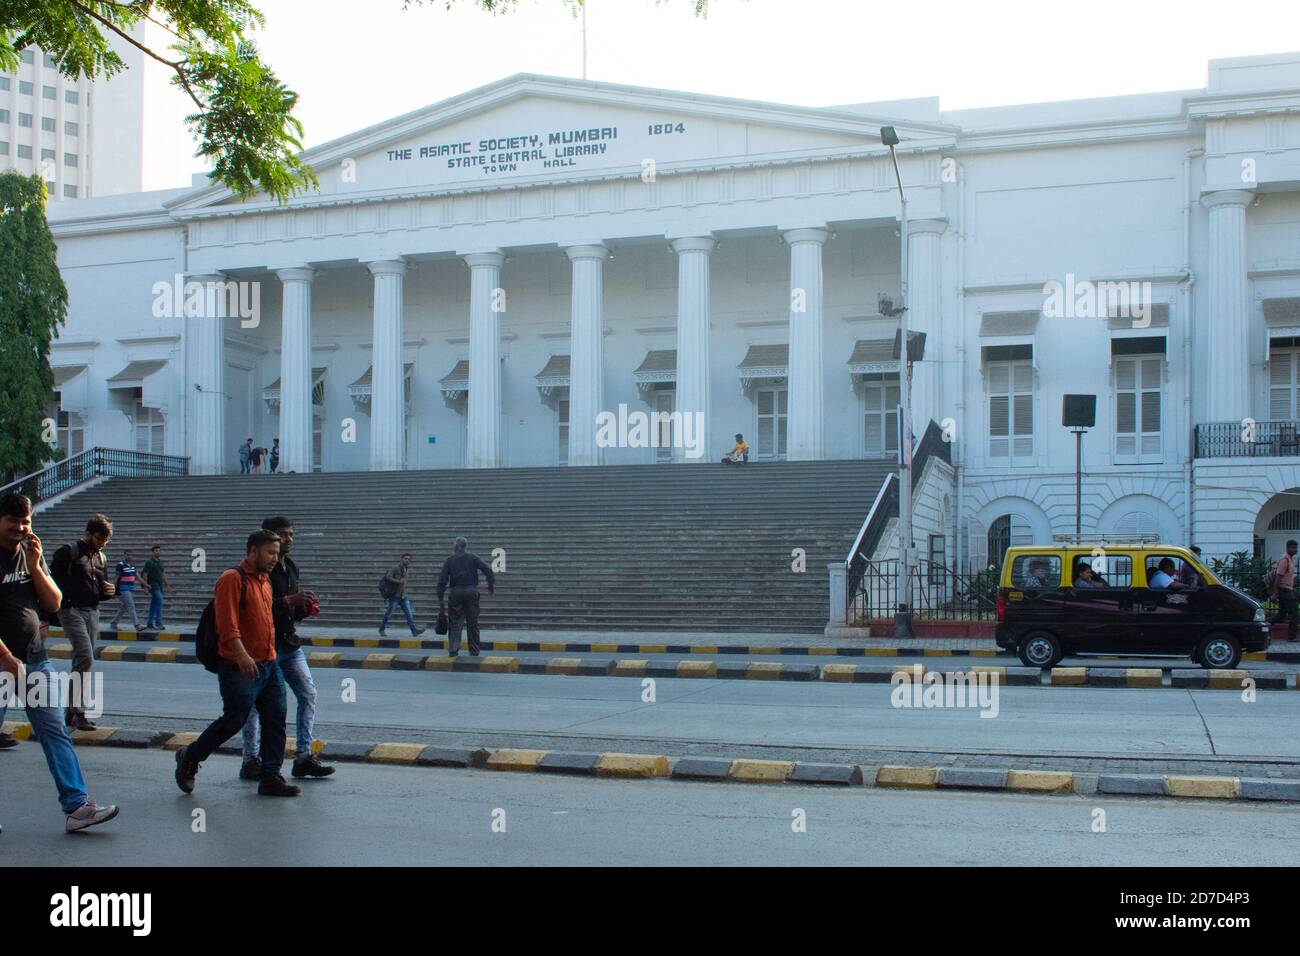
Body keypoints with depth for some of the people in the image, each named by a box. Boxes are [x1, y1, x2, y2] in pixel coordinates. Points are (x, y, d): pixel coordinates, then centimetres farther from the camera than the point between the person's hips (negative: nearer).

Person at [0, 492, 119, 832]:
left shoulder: (31, 554, 12)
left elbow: (54, 603, 7)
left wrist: (35, 566, -6)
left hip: (35, 659, 6)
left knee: (55, 733, 0)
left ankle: (76, 806, -3)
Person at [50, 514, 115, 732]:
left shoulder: (100, 557, 17)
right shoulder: (68, 552, -6)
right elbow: (53, 582, -11)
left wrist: (110, 590, 2)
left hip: (92, 611, 8)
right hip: (71, 610, -8)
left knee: (81, 661, 10)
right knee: (85, 657, -19)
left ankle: (72, 711, 17)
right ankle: (79, 711, -15)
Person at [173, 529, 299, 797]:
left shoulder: (265, 581, 16)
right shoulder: (232, 579, -13)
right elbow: (227, 624, -22)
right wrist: (241, 655, -32)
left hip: (269, 665, 8)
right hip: (240, 668, -8)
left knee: (275, 720, 4)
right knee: (233, 721, -3)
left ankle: (271, 778, 10)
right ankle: (189, 758, 20)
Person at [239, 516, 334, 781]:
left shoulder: (291, 568, 13)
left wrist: (305, 608, 2)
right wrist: (289, 601, -25)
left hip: (290, 643, 8)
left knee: (308, 694, 2)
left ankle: (304, 757, 7)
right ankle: (250, 761, 12)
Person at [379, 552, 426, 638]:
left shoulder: (407, 569, 10)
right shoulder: (396, 569, -12)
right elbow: (388, 577, -26)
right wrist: (398, 581, -27)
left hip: (403, 596, 6)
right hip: (394, 596, -6)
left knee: (409, 613, -6)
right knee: (388, 614, 4)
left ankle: (414, 631, -14)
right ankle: (381, 629, 22)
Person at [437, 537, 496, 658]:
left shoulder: (449, 560, 6)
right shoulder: (473, 557, 4)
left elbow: (442, 580, 1)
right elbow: (487, 569, -8)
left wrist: (440, 598, 3)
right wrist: (492, 585, -2)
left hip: (455, 593, 0)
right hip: (471, 592, 0)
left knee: (455, 623, 5)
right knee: (473, 623, 7)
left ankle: (453, 650, -9)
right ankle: (474, 652, 10)